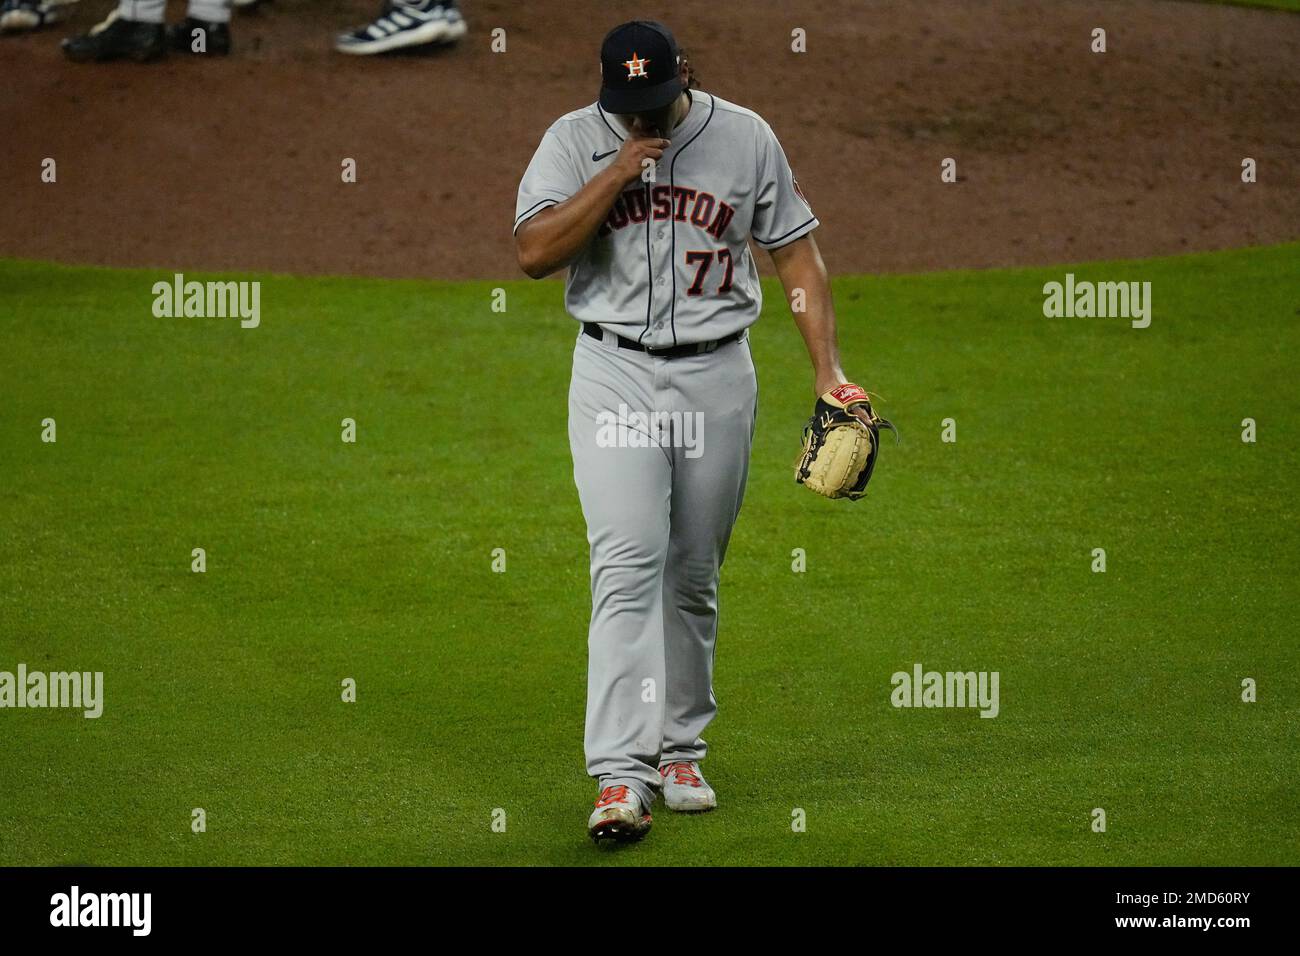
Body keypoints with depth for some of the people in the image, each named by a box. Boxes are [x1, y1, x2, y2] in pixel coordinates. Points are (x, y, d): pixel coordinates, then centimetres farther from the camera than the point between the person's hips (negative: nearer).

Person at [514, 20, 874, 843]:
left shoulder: (745, 138, 0)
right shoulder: (575, 141, -3)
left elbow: (797, 252, 5)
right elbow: (533, 253, -13)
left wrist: (827, 367, -4)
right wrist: (618, 171, -19)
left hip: (717, 377, 2)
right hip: (615, 374, -2)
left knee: (694, 576, 9)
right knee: (628, 563, -14)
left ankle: (680, 753, 22)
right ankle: (623, 775, -19)